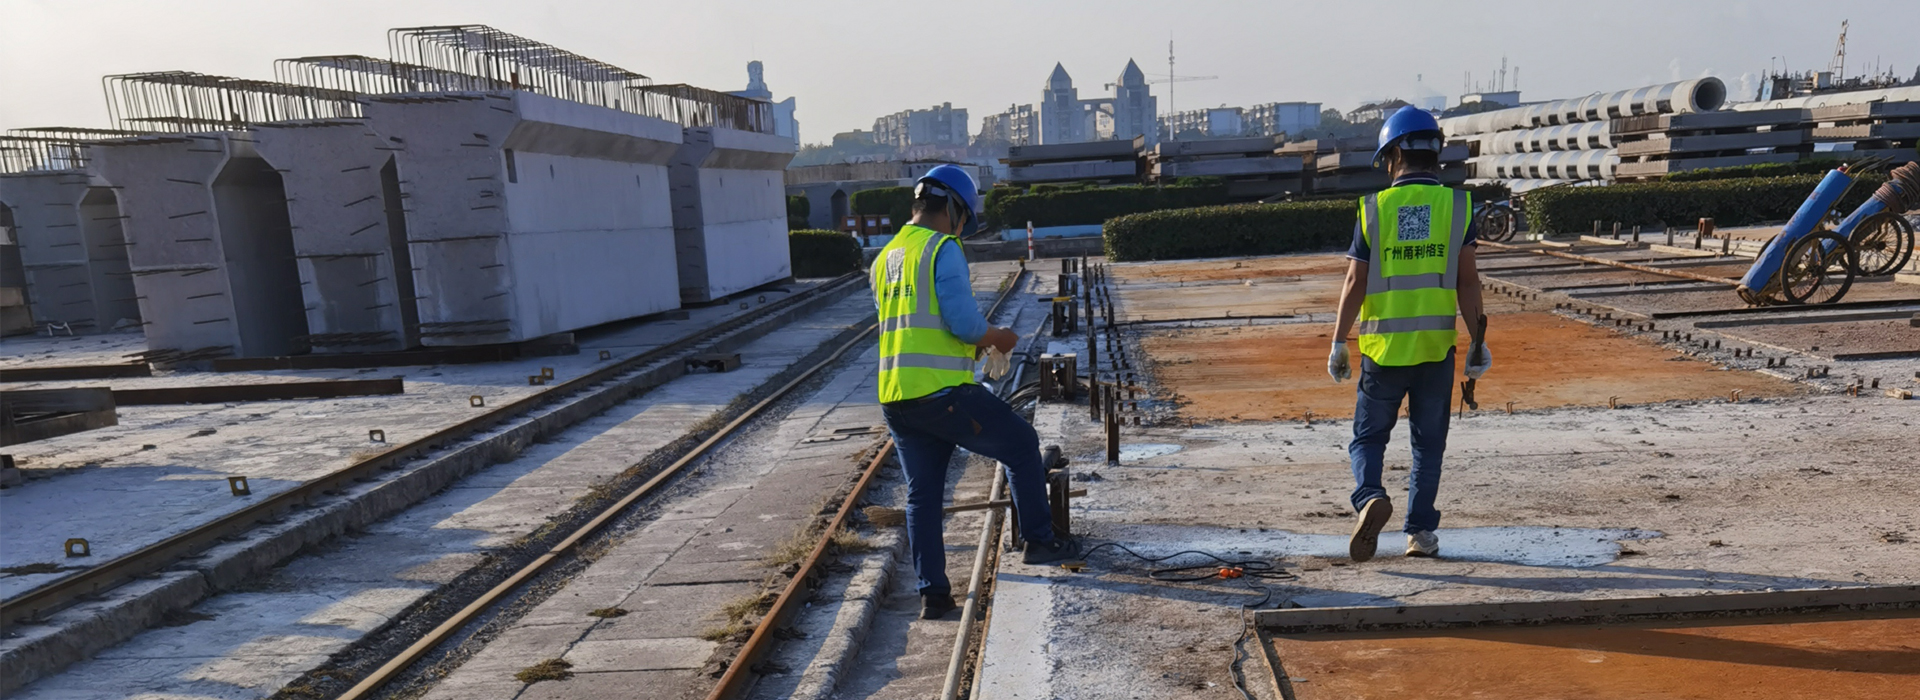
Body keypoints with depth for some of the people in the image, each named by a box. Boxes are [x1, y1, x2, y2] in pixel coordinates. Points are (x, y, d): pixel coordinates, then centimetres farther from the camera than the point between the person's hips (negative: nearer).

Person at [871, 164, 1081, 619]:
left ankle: (932, 594, 16)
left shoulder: (884, 260, 17)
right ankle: (1039, 541, 19)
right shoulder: (943, 249, -7)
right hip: (942, 393, -7)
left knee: (922, 494, 13)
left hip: (895, 397, 7)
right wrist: (1000, 338, 3)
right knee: (1021, 444, 12)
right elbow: (964, 322, -17)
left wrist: (974, 343, 25)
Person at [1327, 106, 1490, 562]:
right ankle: (1421, 530, 15)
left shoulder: (1374, 208, -3)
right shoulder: (1457, 205, 0)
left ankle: (1370, 497, -13)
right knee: (1428, 442, 14)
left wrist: (1338, 345, 2)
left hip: (1383, 347, -1)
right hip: (1437, 345, 1)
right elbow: (1467, 281, -3)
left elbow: (1355, 284, -4)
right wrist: (1477, 342, 3)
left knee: (1368, 436, 12)